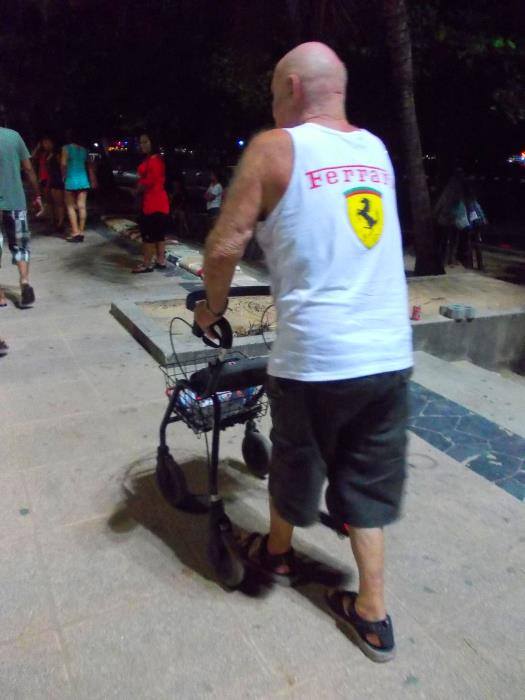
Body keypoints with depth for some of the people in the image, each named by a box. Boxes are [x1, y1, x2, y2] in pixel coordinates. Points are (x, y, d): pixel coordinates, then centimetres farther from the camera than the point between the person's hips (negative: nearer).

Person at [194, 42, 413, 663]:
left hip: (317, 358, -5)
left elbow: (225, 245, -10)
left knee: (296, 465, 20)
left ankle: (277, 553, 47)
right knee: (367, 480, 17)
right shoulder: (376, 149, 12)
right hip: (391, 354, 5)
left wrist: (211, 308, 8)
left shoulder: (275, 147, -5)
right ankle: (373, 616, 28)